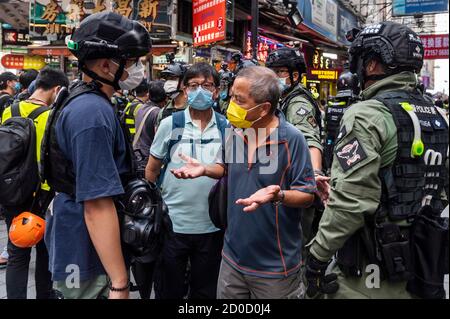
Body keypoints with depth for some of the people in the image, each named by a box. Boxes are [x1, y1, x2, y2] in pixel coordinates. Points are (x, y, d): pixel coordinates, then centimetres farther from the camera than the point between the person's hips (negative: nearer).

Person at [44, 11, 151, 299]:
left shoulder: (82, 102, 7)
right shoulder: (94, 113, -25)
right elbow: (97, 205, -29)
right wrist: (119, 283, -24)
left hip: (75, 248, 9)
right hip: (89, 263, -9)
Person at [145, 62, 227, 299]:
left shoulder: (227, 128, 1)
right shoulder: (170, 124, -3)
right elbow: (152, 170, 4)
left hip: (212, 226, 2)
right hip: (172, 224, -1)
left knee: (205, 291, 19)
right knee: (169, 290, 16)